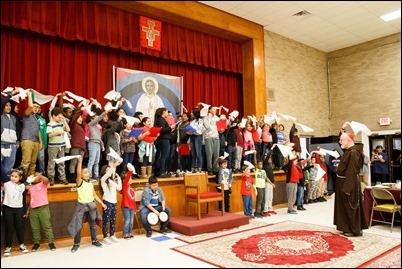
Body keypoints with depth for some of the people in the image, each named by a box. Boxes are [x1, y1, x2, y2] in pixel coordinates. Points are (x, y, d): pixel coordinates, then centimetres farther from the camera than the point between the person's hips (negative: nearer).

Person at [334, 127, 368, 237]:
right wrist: (342, 129, 17)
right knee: (345, 206, 16)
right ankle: (348, 228, 26)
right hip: (343, 182, 10)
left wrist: (347, 188, -25)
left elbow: (352, 172, -25)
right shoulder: (348, 150, 6)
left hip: (349, 183, -10)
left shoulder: (353, 153, -22)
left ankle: (355, 230, 12)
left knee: (350, 207, 0)